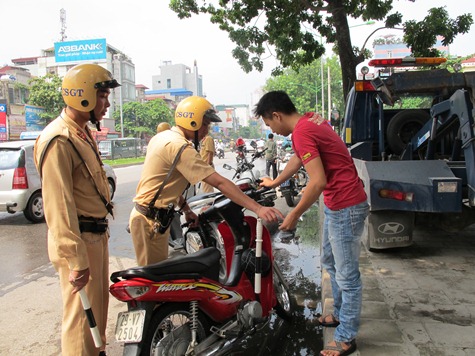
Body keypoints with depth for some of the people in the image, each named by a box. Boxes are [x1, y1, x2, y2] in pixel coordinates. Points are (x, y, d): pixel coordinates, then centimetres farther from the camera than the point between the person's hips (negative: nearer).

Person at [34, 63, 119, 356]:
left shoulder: (83, 133, 10)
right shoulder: (59, 140, -22)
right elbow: (59, 206, -26)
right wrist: (76, 260, -25)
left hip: (97, 233, 10)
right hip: (78, 239, -10)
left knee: (100, 301, 23)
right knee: (81, 310, 3)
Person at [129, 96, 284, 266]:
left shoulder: (162, 137, 8)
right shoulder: (180, 147, -22)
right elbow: (220, 183, -28)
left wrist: (186, 209, 14)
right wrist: (258, 208, -30)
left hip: (156, 217, 10)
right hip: (150, 220, -10)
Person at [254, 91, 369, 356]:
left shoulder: (302, 132, -22)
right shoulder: (310, 120, 9)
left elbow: (318, 182, -27)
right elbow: (298, 158, 24)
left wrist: (294, 216, -16)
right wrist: (275, 183, 36)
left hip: (346, 207, -10)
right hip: (336, 204, 10)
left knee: (347, 275, 3)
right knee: (330, 261, 24)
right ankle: (341, 314, 42)